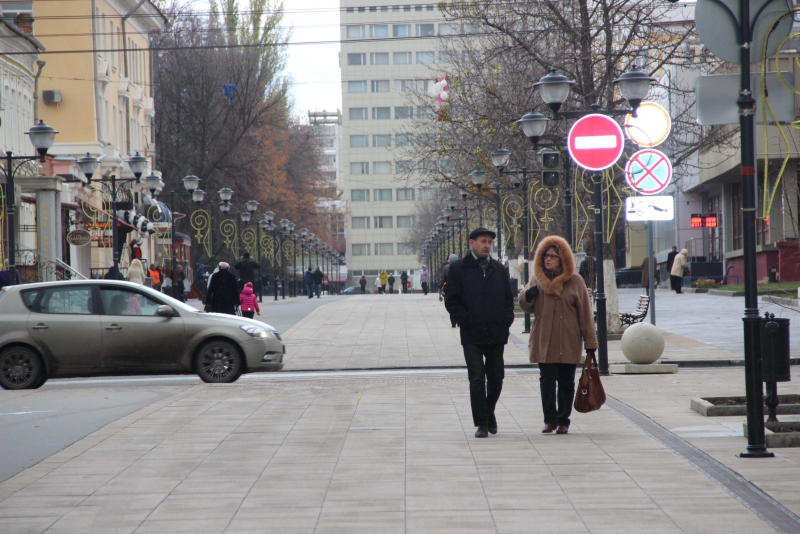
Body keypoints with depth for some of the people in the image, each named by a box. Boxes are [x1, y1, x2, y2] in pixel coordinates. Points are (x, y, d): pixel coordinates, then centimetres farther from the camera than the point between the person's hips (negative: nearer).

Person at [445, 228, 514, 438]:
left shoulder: (498, 268, 11)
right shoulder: (458, 269, 0)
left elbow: (508, 298, 16)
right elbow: (451, 301, -2)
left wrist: (506, 320, 2)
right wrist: (466, 320, -11)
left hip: (496, 334, 4)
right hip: (472, 336, -4)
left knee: (496, 378, 10)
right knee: (477, 379, -7)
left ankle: (489, 412, 34)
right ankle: (482, 423, -1)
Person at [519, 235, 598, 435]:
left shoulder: (575, 281, 1)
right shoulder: (537, 279, 8)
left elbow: (585, 314, 0)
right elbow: (526, 307, 15)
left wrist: (590, 343, -2)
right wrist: (527, 296, -10)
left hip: (568, 342, -1)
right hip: (544, 342, 1)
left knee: (566, 382, 4)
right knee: (547, 380, -4)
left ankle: (563, 421, 13)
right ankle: (550, 420, 1)